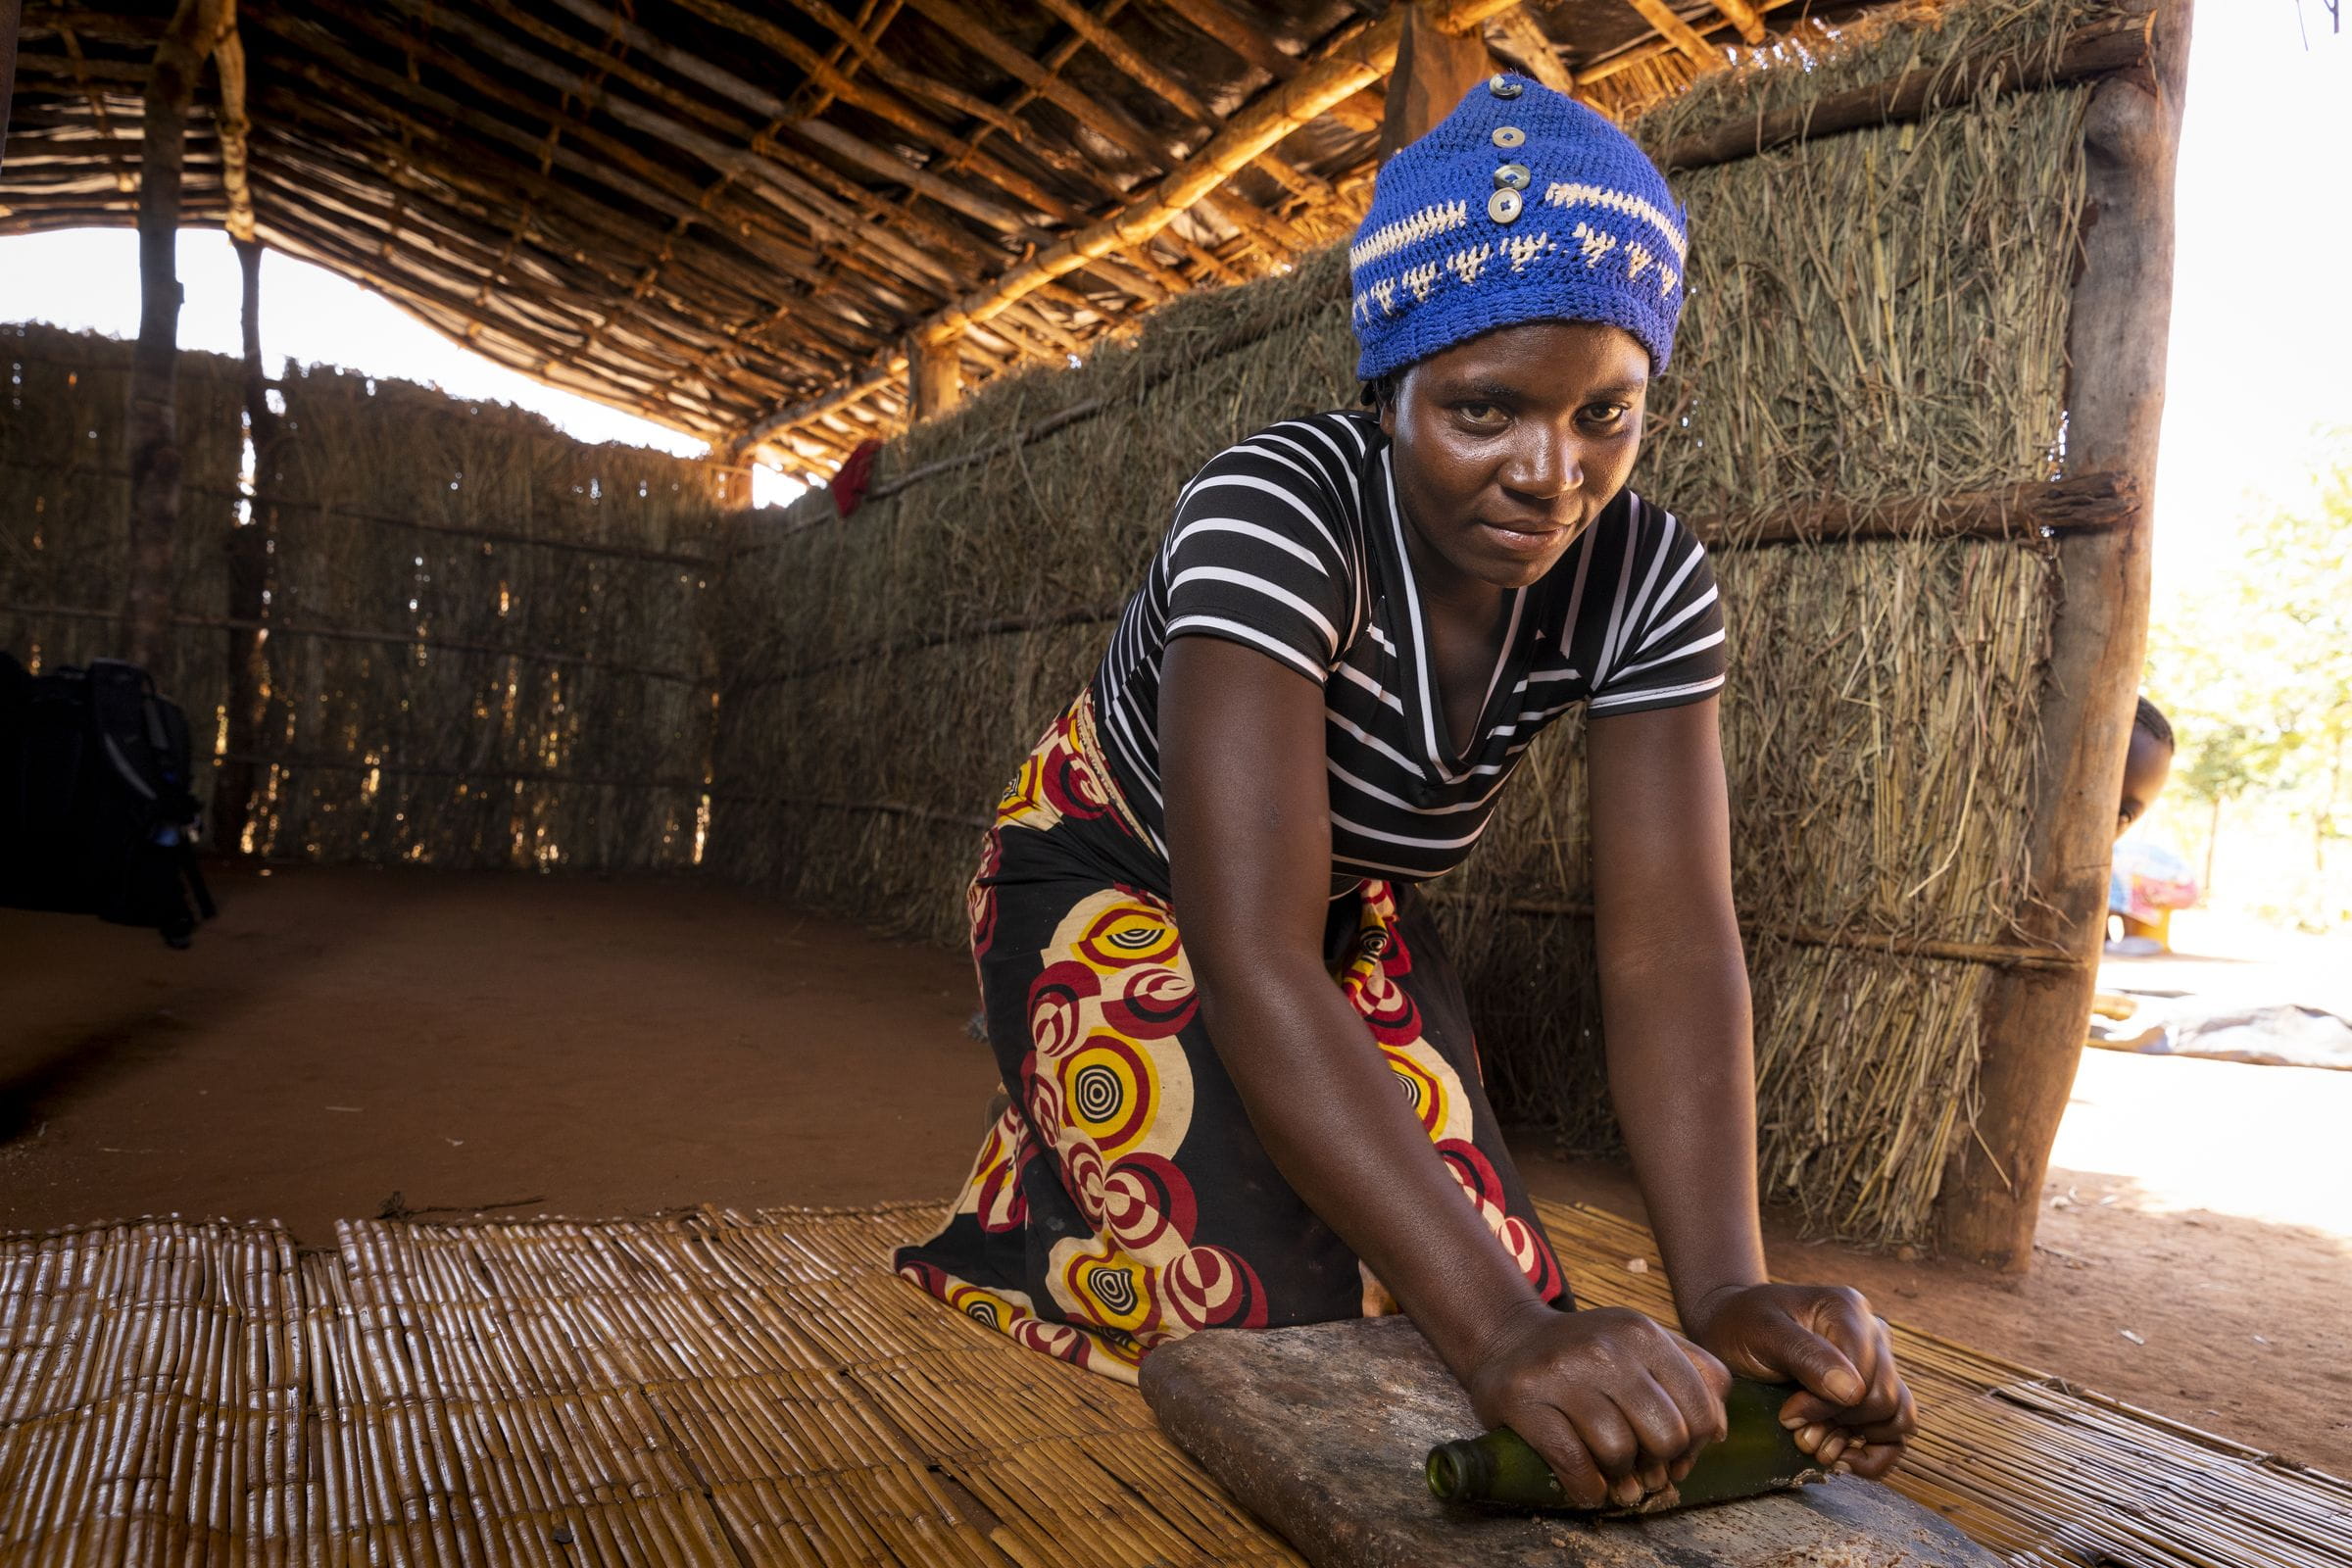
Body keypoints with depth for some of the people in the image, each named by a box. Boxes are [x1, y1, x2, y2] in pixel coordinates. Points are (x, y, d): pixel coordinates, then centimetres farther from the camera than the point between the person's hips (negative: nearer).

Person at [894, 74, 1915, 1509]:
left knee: (1490, 1279, 2)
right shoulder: (1277, 510, -35)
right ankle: (1045, 1150, 15)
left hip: (1353, 909, 6)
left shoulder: (1649, 578, -19)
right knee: (1274, 1310, -17)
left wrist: (1730, 1293, -39)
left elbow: (1671, 942, -25)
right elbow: (1253, 962, -44)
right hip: (1116, 881, -5)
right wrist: (1502, 1326, -50)